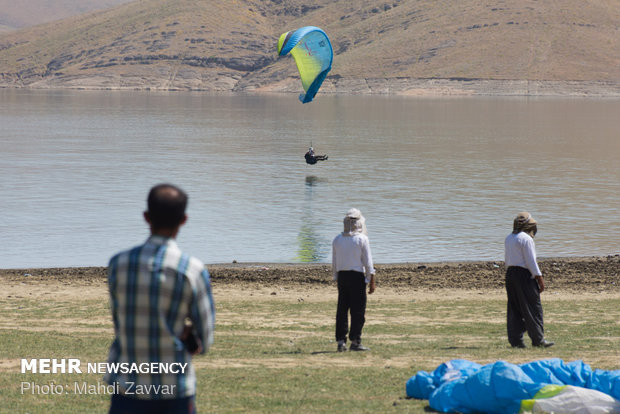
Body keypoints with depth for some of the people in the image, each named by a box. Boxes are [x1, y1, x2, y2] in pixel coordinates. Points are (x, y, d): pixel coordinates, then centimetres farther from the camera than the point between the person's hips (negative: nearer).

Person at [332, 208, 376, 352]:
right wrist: (371, 281, -3)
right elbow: (368, 263, -7)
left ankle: (341, 341, 7)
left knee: (342, 309, 8)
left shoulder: (337, 239, 7)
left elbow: (334, 263, 11)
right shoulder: (362, 239, -7)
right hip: (357, 276, -5)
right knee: (358, 310, 0)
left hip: (342, 275, 5)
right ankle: (355, 341, -2)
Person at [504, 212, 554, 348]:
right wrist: (539, 278, -11)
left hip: (510, 274, 8)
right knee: (533, 307, -3)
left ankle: (515, 340, 6)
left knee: (514, 308, 8)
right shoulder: (526, 239, -12)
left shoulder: (509, 239, 13)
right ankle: (538, 338, -2)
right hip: (524, 275, -8)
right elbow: (531, 261, -14)